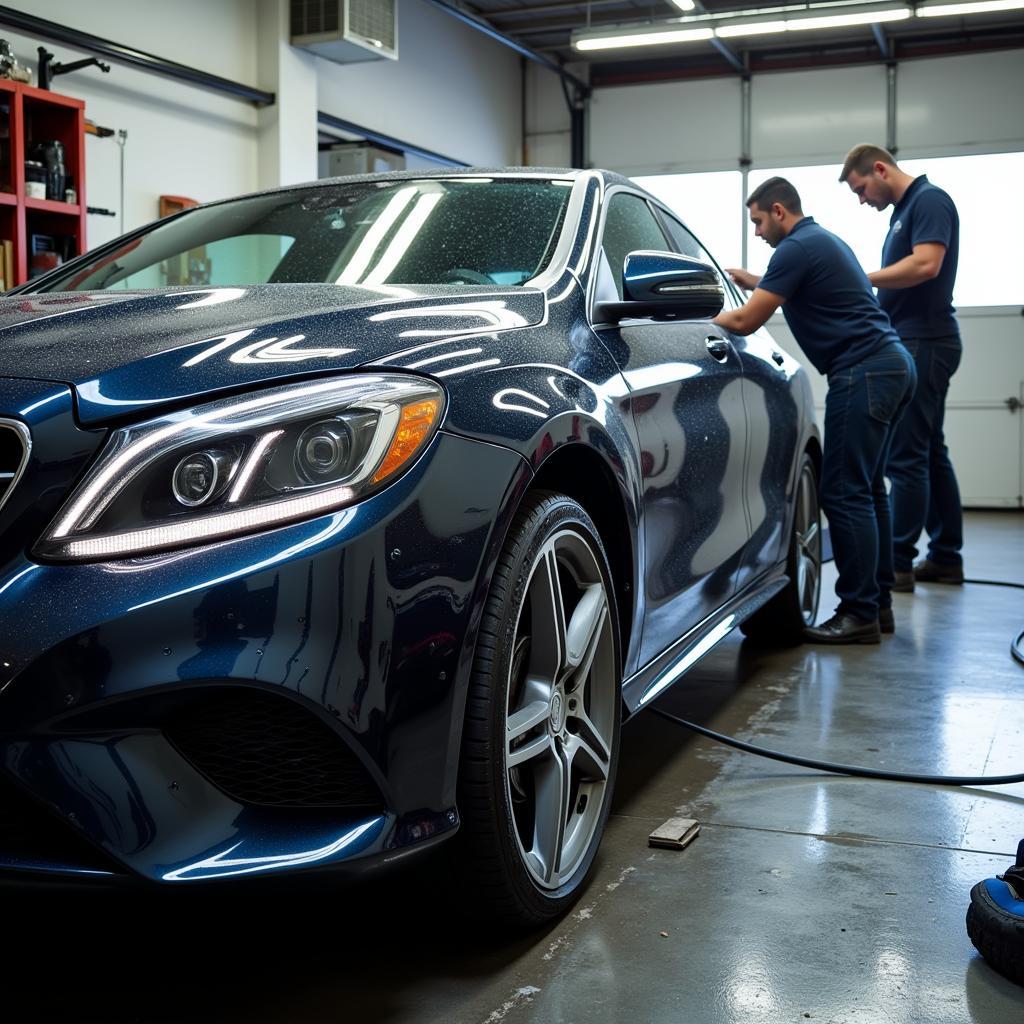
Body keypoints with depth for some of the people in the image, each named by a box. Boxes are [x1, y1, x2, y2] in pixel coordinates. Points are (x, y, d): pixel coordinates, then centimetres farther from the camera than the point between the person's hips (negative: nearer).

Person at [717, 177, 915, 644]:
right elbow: (785, 287, 40)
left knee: (844, 492, -9)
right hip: (888, 365, 10)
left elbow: (745, 321, -11)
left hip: (863, 372, -10)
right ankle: (877, 603, 19)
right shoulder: (821, 240, 21)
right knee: (866, 488, 13)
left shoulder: (798, 247, -10)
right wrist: (743, 278, 33)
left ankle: (859, 614, -7)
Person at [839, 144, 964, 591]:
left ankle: (898, 563, -4)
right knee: (929, 453, 11)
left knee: (906, 456, -8)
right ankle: (945, 557, 17)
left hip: (923, 343, -10)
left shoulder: (929, 201, -9)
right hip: (914, 342, 10)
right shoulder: (904, 210, 20)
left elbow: (926, 264, -23)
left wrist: (862, 280, -18)